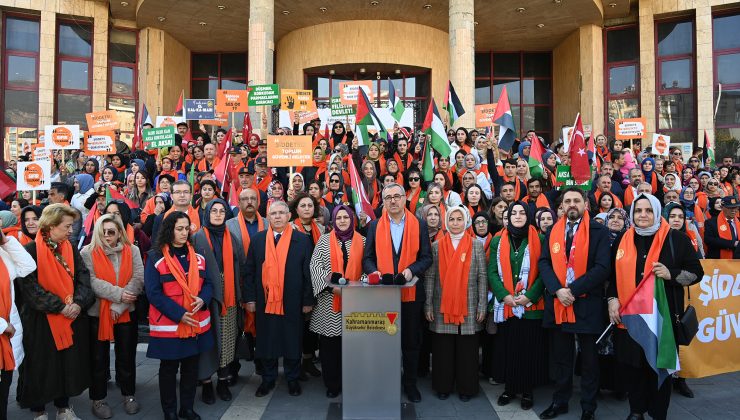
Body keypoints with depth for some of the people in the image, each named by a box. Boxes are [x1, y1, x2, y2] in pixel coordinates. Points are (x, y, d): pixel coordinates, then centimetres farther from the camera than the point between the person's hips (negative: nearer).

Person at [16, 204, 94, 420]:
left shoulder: (71, 249, 5)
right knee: (41, 366, 7)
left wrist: (78, 303, -16)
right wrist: (59, 306, -19)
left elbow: (83, 277, 1)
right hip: (41, 320, -4)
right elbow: (29, 286, -17)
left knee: (69, 363, 13)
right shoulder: (31, 250, -11)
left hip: (72, 318, 5)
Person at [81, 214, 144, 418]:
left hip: (126, 312, 1)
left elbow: (138, 279, -9)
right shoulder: (88, 252, -3)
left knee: (127, 356, 11)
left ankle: (129, 395, 27)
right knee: (99, 357, 9)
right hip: (97, 312, -1)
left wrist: (119, 305, -17)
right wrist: (118, 294, -22)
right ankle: (98, 399, 24)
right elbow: (91, 281, -15)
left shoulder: (132, 250, 1)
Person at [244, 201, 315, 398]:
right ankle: (268, 379, 27)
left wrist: (307, 300, -3)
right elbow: (250, 271, 6)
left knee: (292, 342, 9)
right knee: (266, 342, 11)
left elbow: (308, 272, -1)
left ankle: (293, 379, 25)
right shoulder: (257, 240, 5)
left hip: (292, 302, -1)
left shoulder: (302, 240, -1)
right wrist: (250, 298, 0)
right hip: (265, 301, 2)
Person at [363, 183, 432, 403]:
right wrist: (374, 271, -14)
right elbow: (367, 258, 5)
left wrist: (411, 270, -17)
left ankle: (410, 383, 26)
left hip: (411, 292, -1)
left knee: (411, 341, 9)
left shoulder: (419, 225, 2)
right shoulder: (374, 226, 6)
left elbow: (426, 257, 0)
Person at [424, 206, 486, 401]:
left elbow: (482, 278, 2)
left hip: (468, 307, 0)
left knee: (467, 349, 6)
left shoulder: (477, 245, 3)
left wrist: (482, 306, -2)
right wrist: (428, 305, -1)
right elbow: (429, 278, 3)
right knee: (443, 348, 7)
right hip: (442, 308, 1)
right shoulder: (437, 246, 4)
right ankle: (443, 386, 21)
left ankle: (466, 387, 20)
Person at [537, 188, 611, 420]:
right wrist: (557, 290, -14)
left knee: (589, 359, 10)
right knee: (561, 358, 14)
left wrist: (573, 290, -18)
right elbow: (543, 263, 1)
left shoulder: (599, 231, -4)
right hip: (557, 303, 3)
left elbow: (602, 267, -13)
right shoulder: (553, 231, 7)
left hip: (587, 303, -3)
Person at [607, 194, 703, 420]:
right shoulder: (623, 240, 8)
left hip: (663, 316, -2)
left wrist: (671, 274, -16)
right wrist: (612, 299, 1)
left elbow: (696, 272, 2)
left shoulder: (676, 238, -1)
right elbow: (613, 275, 14)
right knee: (631, 365, 8)